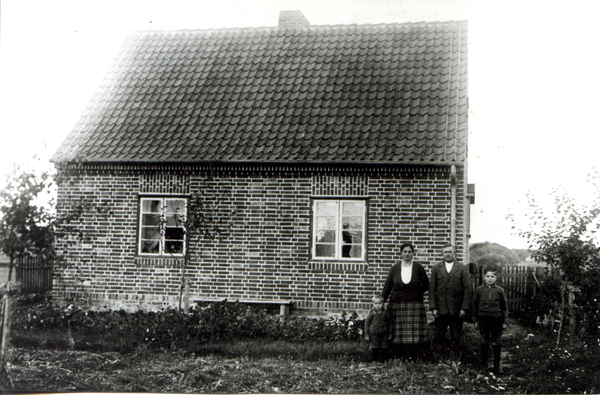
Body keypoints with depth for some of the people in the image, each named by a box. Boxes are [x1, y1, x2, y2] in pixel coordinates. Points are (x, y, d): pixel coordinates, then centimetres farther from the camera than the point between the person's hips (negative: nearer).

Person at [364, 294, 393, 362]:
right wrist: (367, 335, 3)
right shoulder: (371, 313, 2)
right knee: (375, 348, 0)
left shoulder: (386, 313, 4)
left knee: (384, 348, 2)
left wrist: (390, 334, 8)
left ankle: (384, 360, 12)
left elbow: (390, 323, 11)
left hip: (384, 334, 1)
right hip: (374, 334, -1)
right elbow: (367, 323, 6)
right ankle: (376, 360, 10)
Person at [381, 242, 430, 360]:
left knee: (416, 331, -5)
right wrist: (381, 301, 0)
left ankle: (419, 356, -2)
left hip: (415, 305, -1)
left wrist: (416, 294, 3)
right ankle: (399, 357, 4)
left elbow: (426, 285, 11)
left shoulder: (418, 268, 3)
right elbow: (387, 286, 5)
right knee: (399, 332, -1)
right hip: (397, 305, 1)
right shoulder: (395, 268, 5)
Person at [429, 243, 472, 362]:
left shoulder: (462, 268, 6)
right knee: (438, 336, 0)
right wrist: (433, 307, -2)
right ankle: (439, 360, 9)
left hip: (457, 310, -1)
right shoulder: (436, 268, 9)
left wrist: (464, 308, -5)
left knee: (456, 338, 4)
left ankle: (455, 360, 13)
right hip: (440, 309, 1)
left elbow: (467, 289, 2)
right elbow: (432, 289, 6)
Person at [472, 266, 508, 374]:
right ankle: (484, 363, 18)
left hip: (496, 319, 0)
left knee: (496, 342, 2)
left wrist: (504, 321, 7)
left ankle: (497, 365, 12)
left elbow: (504, 306, 8)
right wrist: (476, 319, 7)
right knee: (484, 342, 6)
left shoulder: (499, 290, 1)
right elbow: (475, 305, 8)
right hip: (483, 319, 0)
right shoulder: (479, 290, 1)